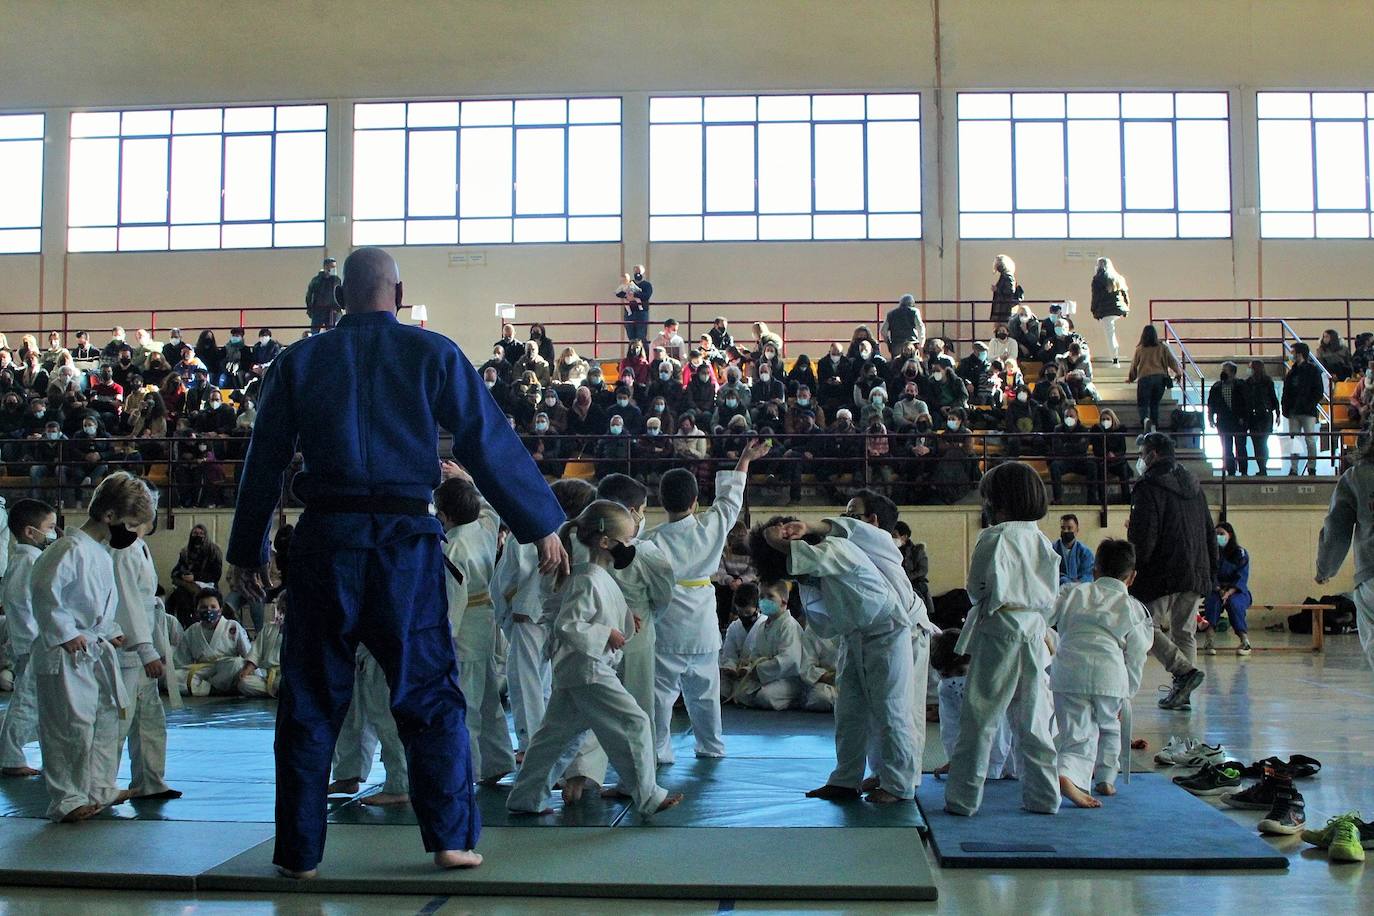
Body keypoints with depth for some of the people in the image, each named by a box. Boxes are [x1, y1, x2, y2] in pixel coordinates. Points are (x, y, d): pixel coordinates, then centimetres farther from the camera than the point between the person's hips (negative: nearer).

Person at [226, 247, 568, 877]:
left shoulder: (300, 361, 8)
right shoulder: (433, 354, 2)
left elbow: (263, 460, 12)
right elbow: (491, 444, 3)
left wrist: (247, 550, 22)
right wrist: (542, 526, 10)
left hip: (325, 540, 1)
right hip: (406, 539, -1)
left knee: (309, 701, 10)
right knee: (430, 695, 9)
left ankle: (299, 851, 15)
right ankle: (451, 838, 9)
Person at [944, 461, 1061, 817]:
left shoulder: (995, 537, -12)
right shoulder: (1043, 541, 9)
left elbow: (984, 588, -13)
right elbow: (1051, 597, 13)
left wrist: (980, 602, 7)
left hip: (999, 632, -7)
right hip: (1034, 634, 7)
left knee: (979, 719, 1)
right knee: (1032, 719, 15)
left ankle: (963, 798, 5)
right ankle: (1044, 797, 20)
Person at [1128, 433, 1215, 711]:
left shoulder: (1149, 486, -9)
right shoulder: (1193, 485, 16)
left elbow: (1143, 536, -17)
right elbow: (1210, 533, 19)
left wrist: (1134, 570, -8)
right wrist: (1211, 572, 22)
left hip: (1162, 573, -7)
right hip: (1196, 574, 8)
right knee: (1184, 632, 11)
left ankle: (1185, 670, -16)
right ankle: (1181, 694, 9)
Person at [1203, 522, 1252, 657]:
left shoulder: (1240, 553, -1)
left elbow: (1242, 578, -10)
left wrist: (1229, 592, -25)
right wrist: (1219, 590, -22)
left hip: (1237, 592, -1)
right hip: (1216, 590, 1)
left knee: (1233, 602, -34)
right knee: (1213, 600, -31)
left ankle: (1245, 639, -28)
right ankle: (1209, 640, -37)